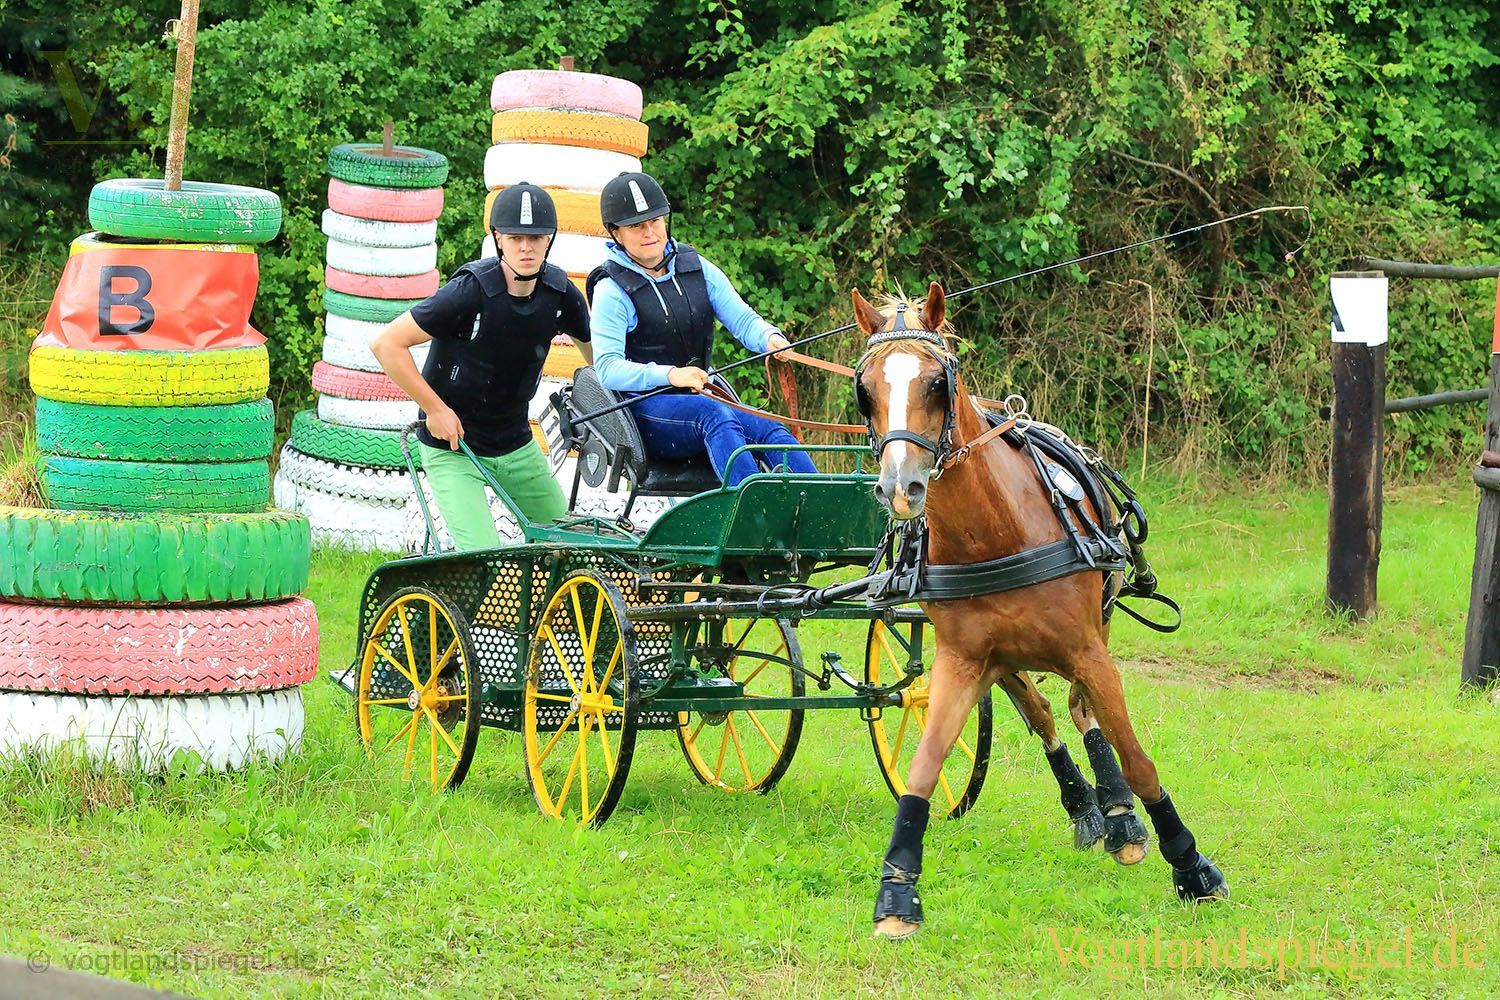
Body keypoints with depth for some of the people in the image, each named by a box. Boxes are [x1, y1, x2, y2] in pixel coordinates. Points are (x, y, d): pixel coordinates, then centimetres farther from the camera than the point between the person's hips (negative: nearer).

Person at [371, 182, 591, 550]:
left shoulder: (559, 293, -7)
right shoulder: (470, 292, -24)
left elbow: (594, 349, 15)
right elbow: (386, 344, -21)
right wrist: (435, 409, -18)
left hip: (517, 446, 6)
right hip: (452, 449, -6)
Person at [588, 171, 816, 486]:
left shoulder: (697, 268, 11)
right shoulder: (611, 290, -4)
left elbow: (741, 318, 4)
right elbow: (608, 369, -15)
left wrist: (770, 338, -22)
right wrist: (670, 375, -32)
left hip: (700, 397, 5)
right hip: (643, 409, -5)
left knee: (768, 428, -25)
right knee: (712, 413, -36)